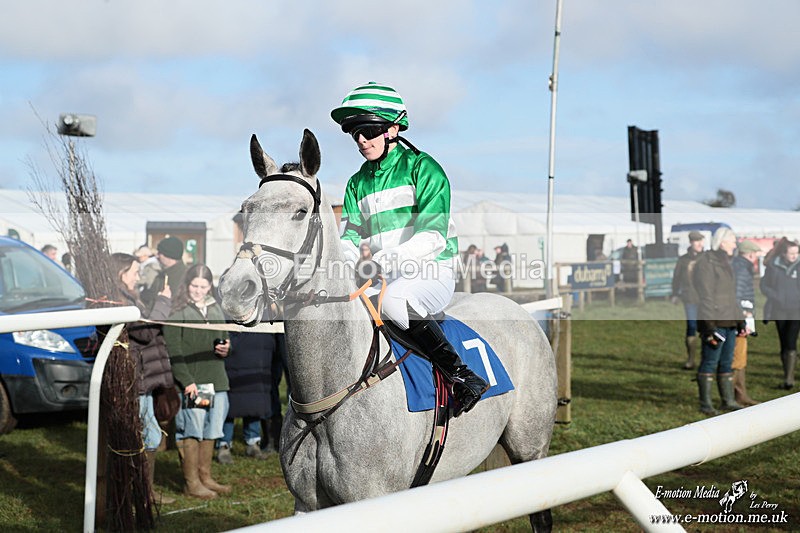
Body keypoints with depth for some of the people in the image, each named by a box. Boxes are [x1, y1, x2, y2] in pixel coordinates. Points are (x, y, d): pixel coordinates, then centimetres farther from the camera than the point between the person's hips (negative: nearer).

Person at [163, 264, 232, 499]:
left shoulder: (216, 309, 16)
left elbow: (224, 338, 28)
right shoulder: (178, 311, -6)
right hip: (190, 383, -7)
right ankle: (191, 482, 4)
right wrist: (186, 381, -19)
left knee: (210, 431, 12)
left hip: (216, 380, 7)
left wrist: (226, 348, 2)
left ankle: (205, 477, 23)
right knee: (191, 431, -4)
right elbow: (173, 350, -11)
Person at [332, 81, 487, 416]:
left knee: (392, 299, -37)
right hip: (385, 278, 7)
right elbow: (350, 237, 6)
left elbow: (433, 233, -18)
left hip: (433, 272, -6)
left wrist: (388, 260, -33)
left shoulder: (422, 168, -5)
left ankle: (462, 376, -28)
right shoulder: (358, 183, 14)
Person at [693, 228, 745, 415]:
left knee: (727, 362, 11)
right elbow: (706, 297, -16)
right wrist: (709, 328, -20)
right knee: (710, 362, -5)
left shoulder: (725, 264, 18)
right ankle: (705, 404, -1)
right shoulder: (706, 263, -11)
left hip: (729, 322, 9)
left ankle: (728, 401, 16)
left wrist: (740, 322, 20)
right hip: (714, 322, -9)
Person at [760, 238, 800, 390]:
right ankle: (788, 376, 21)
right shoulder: (773, 266, -1)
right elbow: (764, 285, 4)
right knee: (784, 344, 10)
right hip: (779, 310, 2)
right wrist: (777, 297, -8)